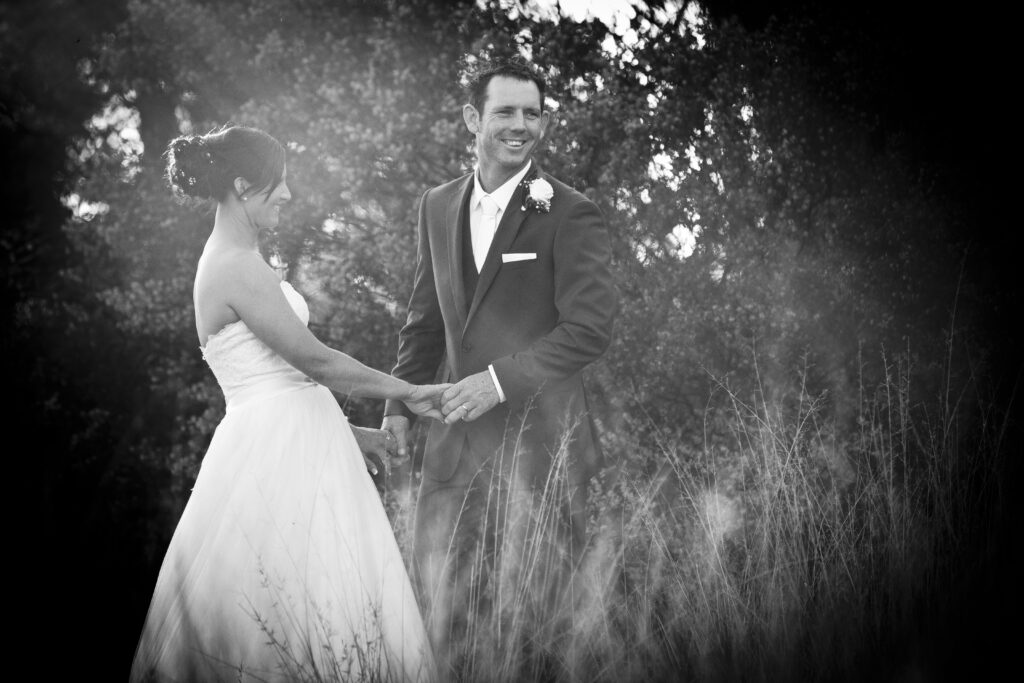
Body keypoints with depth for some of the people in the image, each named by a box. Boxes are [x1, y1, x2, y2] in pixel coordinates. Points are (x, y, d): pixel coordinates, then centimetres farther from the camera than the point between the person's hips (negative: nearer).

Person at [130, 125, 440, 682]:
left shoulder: (230, 262, 17)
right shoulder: (239, 266, -14)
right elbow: (313, 359, -14)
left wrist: (352, 432, 21)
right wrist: (408, 392, -3)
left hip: (289, 444, 10)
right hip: (278, 456, -10)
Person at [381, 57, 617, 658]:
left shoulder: (571, 215, -7)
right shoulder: (439, 206, 11)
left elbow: (591, 329, -13)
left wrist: (501, 379, -19)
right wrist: (400, 402, 11)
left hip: (540, 444, -5)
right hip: (456, 443, 5)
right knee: (440, 595, 9)